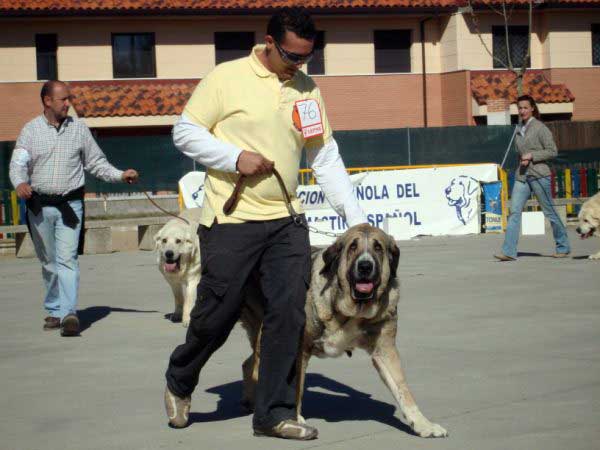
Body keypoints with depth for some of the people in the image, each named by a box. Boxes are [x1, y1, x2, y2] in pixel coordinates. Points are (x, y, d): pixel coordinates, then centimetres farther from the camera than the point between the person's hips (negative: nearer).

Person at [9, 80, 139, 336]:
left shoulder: (78, 128, 7)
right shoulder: (31, 130, 4)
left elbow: (95, 162, 13)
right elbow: (18, 163, -3)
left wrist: (120, 175, -1)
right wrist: (20, 183, -25)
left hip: (70, 204, -1)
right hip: (39, 206, 1)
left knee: (67, 259, -12)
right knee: (49, 262, 10)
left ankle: (68, 313, -19)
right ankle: (54, 311, 22)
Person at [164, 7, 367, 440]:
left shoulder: (308, 89, 9)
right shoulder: (227, 78, -5)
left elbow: (327, 160, 11)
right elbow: (185, 132, -2)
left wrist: (356, 218, 3)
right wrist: (236, 156, -16)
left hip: (286, 221, 4)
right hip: (231, 221, -4)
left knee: (288, 314, -2)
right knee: (218, 314, 2)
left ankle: (275, 412, 9)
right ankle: (180, 383, 30)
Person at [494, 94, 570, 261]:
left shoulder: (540, 128, -6)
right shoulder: (519, 129, 13)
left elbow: (553, 151, -9)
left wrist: (532, 156, -16)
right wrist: (522, 159, 5)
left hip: (539, 175, -6)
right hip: (522, 175, 6)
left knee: (549, 212, 3)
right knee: (514, 211, -8)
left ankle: (563, 247, 19)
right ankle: (509, 252, -13)